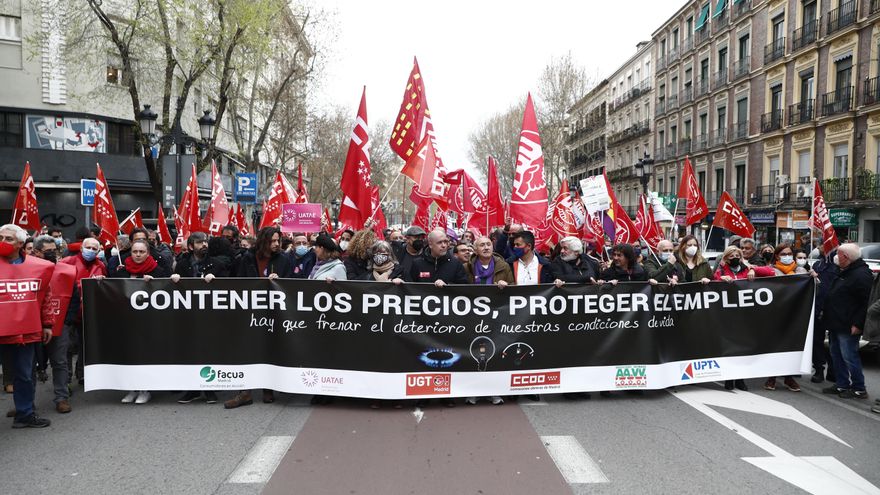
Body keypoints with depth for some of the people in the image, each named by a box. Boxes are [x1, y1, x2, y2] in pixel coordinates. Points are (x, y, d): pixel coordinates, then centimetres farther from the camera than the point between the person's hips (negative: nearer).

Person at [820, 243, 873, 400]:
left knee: (849, 356, -4)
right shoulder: (845, 272, 16)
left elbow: (868, 302, -20)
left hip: (847, 327, -10)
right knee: (837, 355, 15)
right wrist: (825, 313, 21)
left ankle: (859, 389, 6)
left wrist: (858, 324, -22)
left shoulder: (862, 274, -16)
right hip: (835, 324, 10)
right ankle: (842, 384, 25)